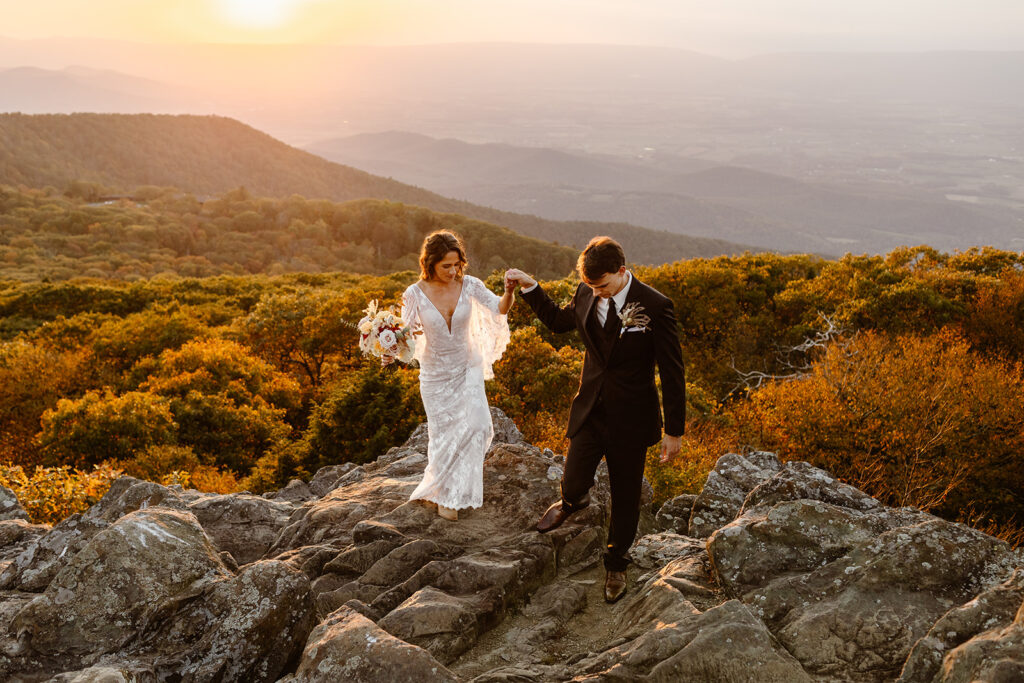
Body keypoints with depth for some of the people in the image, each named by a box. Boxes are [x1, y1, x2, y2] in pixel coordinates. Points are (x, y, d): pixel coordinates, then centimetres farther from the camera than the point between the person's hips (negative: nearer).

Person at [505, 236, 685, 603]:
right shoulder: (586, 295, -3)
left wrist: (674, 430, -10)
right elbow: (559, 320, 21)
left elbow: (672, 372, -12)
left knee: (625, 497, 12)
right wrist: (529, 287, 8)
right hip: (589, 411, 3)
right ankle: (573, 502, 38)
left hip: (630, 419, -3)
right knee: (573, 484, -2)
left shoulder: (655, 306, -17)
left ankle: (616, 563, 36)